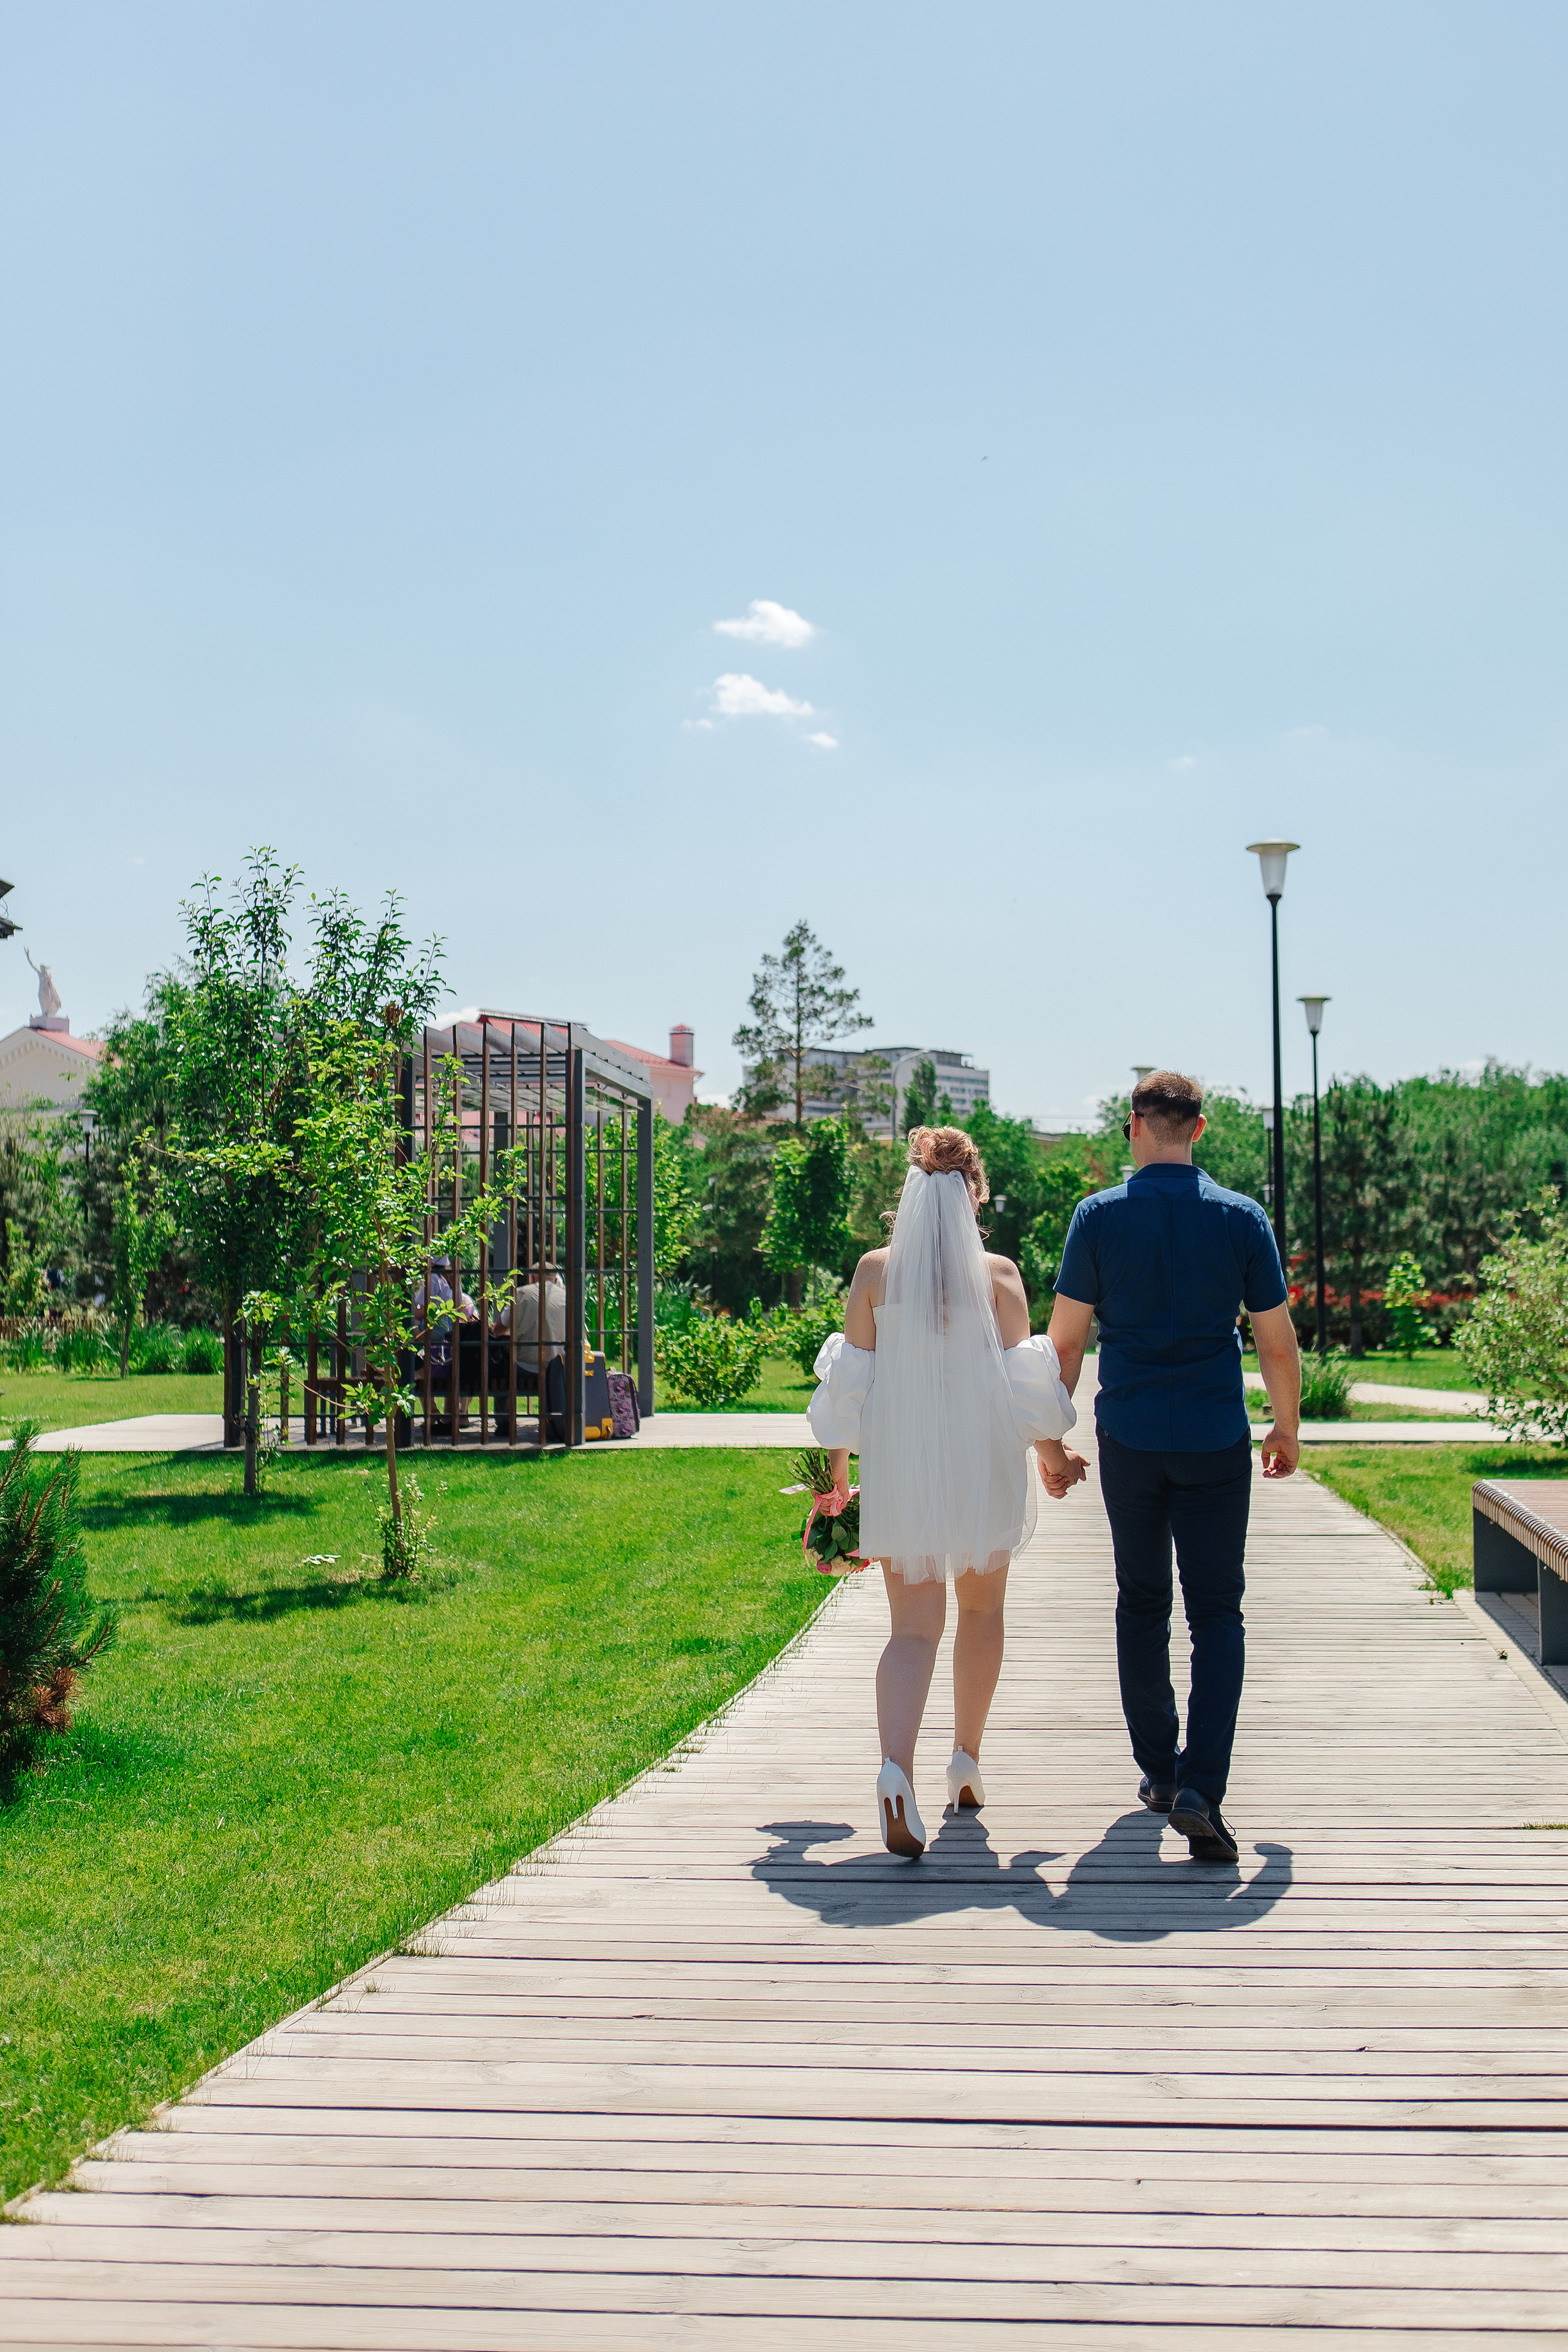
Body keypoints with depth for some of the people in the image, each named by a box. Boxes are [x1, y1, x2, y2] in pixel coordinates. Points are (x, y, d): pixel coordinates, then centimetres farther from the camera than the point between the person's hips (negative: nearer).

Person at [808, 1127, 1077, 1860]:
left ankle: (896, 1768, -24)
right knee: (981, 1610, 22)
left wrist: (836, 1468, 11)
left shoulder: (875, 1270, -3)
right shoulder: (998, 1274, -6)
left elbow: (850, 1382, 0)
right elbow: (1023, 1384, -6)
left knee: (912, 1626, 0)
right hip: (982, 1468, 0)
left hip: (898, 1469, 0)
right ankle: (966, 1763, 31)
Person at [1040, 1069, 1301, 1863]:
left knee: (1142, 1606, 15)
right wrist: (1288, 1429, 18)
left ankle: (1158, 1770, 23)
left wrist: (1049, 1443, 8)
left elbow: (1065, 1341, -3)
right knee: (1216, 1613, 3)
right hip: (1217, 1441, -1)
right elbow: (1278, 1343, 2)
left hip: (1129, 1440, 1)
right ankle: (1200, 1788, -11)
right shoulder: (1241, 1218, -3)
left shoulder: (1099, 1216, -4)